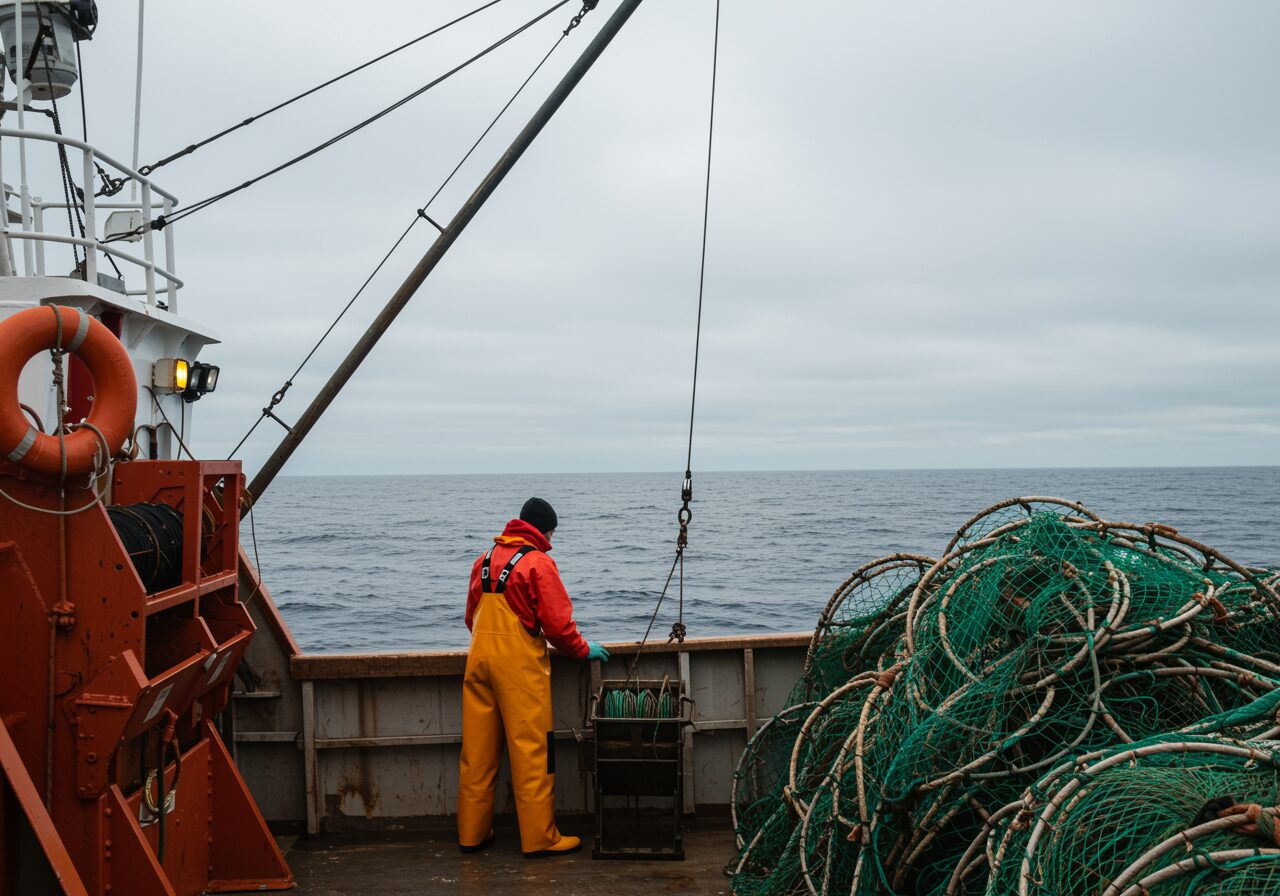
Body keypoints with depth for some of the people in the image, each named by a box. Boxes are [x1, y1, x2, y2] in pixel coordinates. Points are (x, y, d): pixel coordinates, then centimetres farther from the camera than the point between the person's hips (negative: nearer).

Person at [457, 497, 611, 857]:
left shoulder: (485, 559, 14)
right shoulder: (538, 562, -7)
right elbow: (557, 622, -11)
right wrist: (584, 650, 4)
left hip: (479, 656, 7)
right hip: (519, 664, -7)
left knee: (476, 751, 11)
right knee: (532, 751, -1)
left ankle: (472, 834, 19)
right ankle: (539, 838, 4)